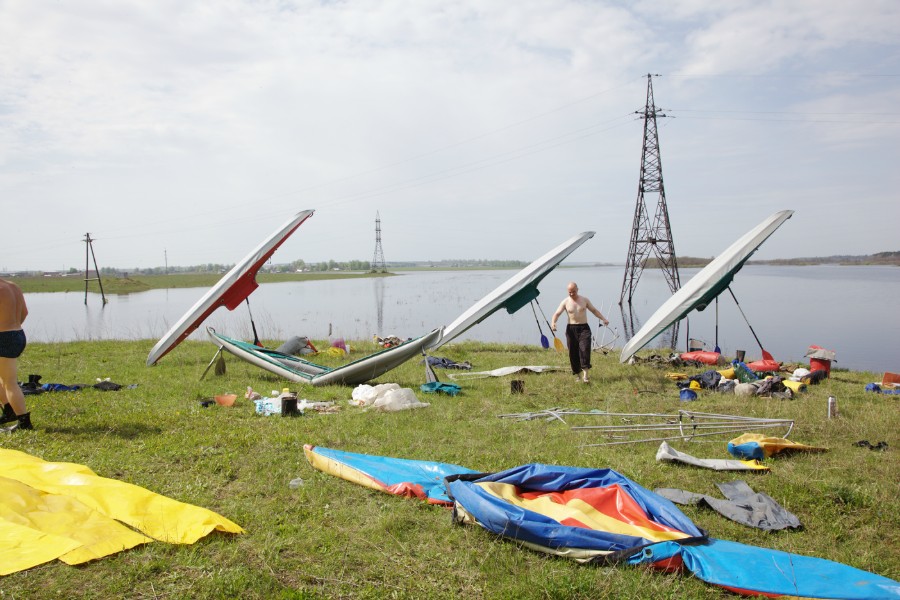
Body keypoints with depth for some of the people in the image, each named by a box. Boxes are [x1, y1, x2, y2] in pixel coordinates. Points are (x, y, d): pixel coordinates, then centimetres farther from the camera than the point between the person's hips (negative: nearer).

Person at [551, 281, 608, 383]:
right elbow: (557, 313, -4)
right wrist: (553, 322, -24)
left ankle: (585, 375, -19)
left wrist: (603, 319, 6)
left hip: (584, 328, 0)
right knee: (573, 352, 1)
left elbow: (594, 310, 17)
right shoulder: (565, 302, 3)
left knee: (585, 349, -16)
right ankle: (577, 374, 15)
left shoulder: (584, 300, 8)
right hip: (571, 329, 0)